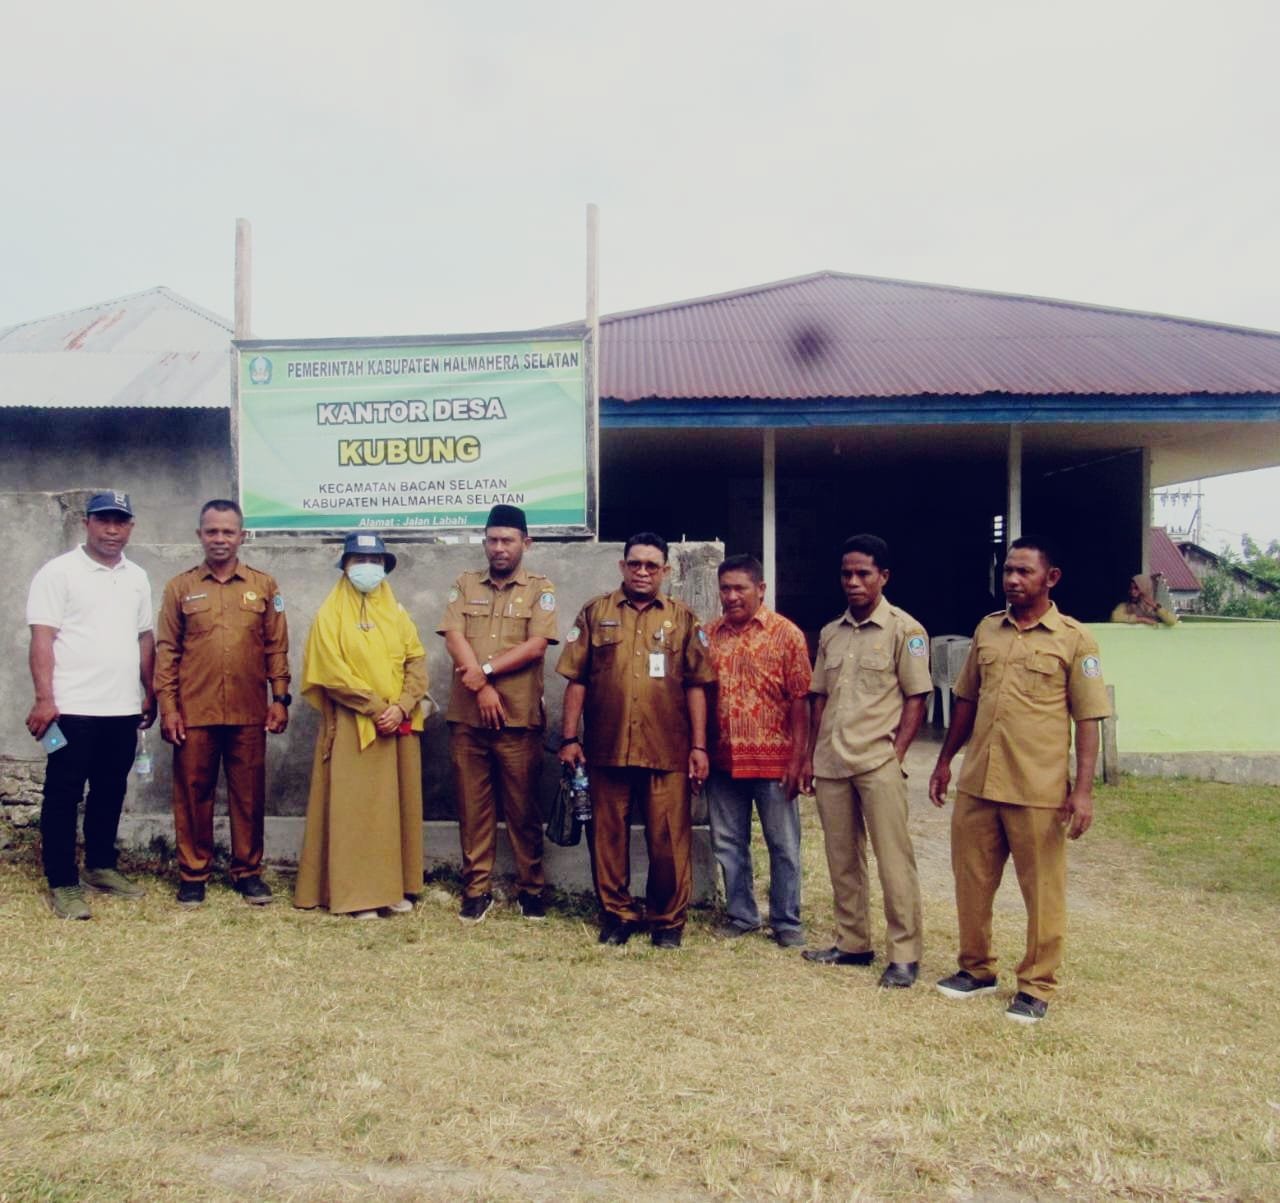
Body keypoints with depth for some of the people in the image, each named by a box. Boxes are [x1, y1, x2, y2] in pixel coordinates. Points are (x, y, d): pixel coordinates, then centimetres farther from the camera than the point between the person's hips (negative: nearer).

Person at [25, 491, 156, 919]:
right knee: (64, 795, 2)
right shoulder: (59, 572, -5)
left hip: (123, 708, 6)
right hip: (73, 708, -6)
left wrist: (150, 693, 15)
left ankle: (100, 867, 28)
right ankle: (62, 884, 9)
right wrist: (44, 698, -17)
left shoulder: (137, 577, 13)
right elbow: (42, 639, -10)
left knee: (111, 792, 14)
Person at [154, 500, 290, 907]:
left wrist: (280, 697, 0)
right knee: (193, 793, 7)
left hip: (249, 713, 0)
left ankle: (247, 871, 19)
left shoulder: (264, 586, 6)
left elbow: (277, 647, 6)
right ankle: (193, 874, 20)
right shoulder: (180, 588, 5)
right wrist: (167, 705, -3)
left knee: (249, 794, 7)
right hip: (194, 713, 0)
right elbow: (166, 650, 3)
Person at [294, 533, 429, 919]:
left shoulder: (396, 612, 13)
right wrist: (376, 708, -15)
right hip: (352, 726, -4)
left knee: (398, 805, 7)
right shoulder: (330, 614, 1)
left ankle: (395, 887, 15)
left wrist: (401, 707, -11)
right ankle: (356, 894, 3)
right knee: (354, 807, -2)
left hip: (399, 725, 4)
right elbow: (333, 672, -10)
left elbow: (417, 660, 4)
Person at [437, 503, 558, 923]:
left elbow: (535, 646, -8)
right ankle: (477, 889, 17)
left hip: (520, 718, -2)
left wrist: (485, 670, -14)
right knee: (472, 806, 7)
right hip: (467, 716, 2)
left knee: (523, 808, 5)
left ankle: (531, 888, 17)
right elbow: (454, 638, -1)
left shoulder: (540, 589, 4)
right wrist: (481, 688, -13)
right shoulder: (464, 585, 11)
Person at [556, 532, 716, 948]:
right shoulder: (595, 613, 7)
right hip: (606, 748, 1)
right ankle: (616, 915, 24)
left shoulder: (683, 619, 7)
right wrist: (569, 737, 0)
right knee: (608, 837, 9)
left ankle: (668, 921, 19)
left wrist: (699, 746, -1)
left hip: (667, 752, 0)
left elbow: (695, 686, 4)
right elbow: (577, 680, 5)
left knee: (670, 840, 4)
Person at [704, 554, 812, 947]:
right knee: (728, 844, 13)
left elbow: (799, 701, -6)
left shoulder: (786, 634, -5)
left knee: (783, 846, 8)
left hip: (773, 761, -3)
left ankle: (786, 922, 22)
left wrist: (798, 758, -10)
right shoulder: (710, 635, 6)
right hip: (723, 761, 4)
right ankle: (740, 915, 29)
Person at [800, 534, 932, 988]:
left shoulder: (904, 630, -3)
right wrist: (811, 755, 10)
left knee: (894, 860, -2)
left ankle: (904, 954, 7)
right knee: (842, 859, 13)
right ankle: (853, 942, 25)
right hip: (831, 763, 6)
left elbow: (915, 697, -5)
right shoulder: (830, 634, 12)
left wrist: (896, 752, -11)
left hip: (878, 763, -5)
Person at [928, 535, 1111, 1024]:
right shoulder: (987, 630, 9)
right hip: (976, 783, 5)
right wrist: (944, 761, 15)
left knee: (1042, 891, 7)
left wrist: (1084, 790, -13)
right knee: (971, 882, 14)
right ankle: (976, 968, 31)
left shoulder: (1073, 639, -4)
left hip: (1039, 790, -4)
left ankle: (1036, 985, 22)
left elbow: (1087, 720, -6)